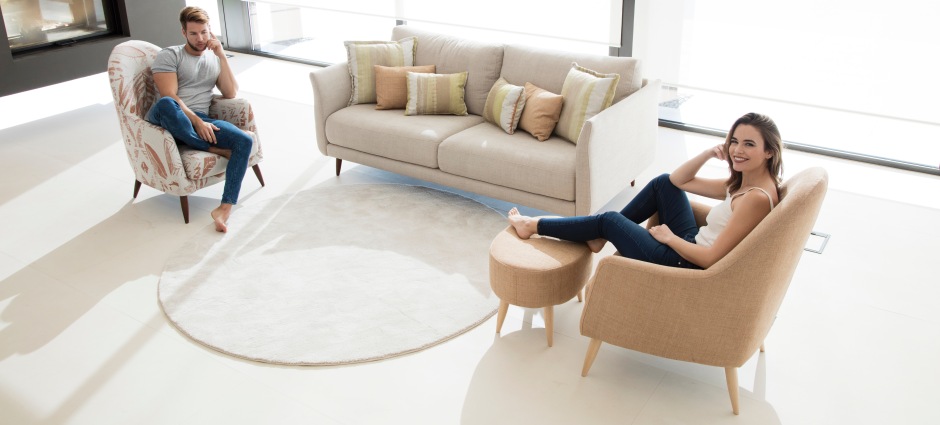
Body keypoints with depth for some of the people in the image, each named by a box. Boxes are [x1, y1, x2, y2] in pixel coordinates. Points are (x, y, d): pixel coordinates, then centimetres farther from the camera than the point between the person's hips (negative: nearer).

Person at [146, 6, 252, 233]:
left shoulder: (215, 59, 18)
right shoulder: (169, 55, 2)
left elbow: (231, 94, 4)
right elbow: (169, 96, -11)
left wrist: (222, 55, -2)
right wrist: (197, 121, -22)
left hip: (201, 121, 4)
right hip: (171, 120, -4)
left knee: (244, 141, -23)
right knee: (165, 104, -41)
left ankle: (224, 208, -31)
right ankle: (214, 149, -21)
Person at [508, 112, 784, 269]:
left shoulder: (757, 197, -24)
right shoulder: (741, 184, 4)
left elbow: (711, 258, -27)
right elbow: (678, 180, 10)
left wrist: (668, 237, -12)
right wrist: (709, 154, -5)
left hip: (688, 267, -9)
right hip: (691, 248, 9)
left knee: (610, 220, 3)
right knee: (663, 183, 11)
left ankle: (533, 226, 24)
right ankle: (601, 236, 19)